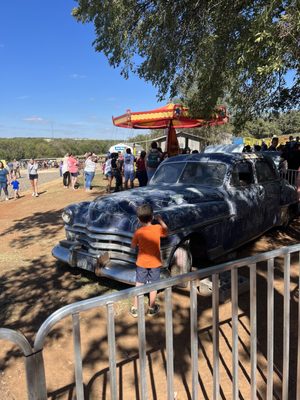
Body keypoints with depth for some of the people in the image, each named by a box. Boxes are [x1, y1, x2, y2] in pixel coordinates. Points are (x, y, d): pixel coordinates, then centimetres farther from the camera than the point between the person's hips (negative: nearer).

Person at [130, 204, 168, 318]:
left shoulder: (138, 232, -16)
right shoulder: (158, 228, -15)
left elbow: (133, 246, -1)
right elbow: (166, 231, 7)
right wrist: (160, 220, 13)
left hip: (141, 263, 0)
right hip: (155, 263, 0)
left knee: (139, 285, 13)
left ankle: (135, 309, 21)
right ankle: (151, 308, 27)